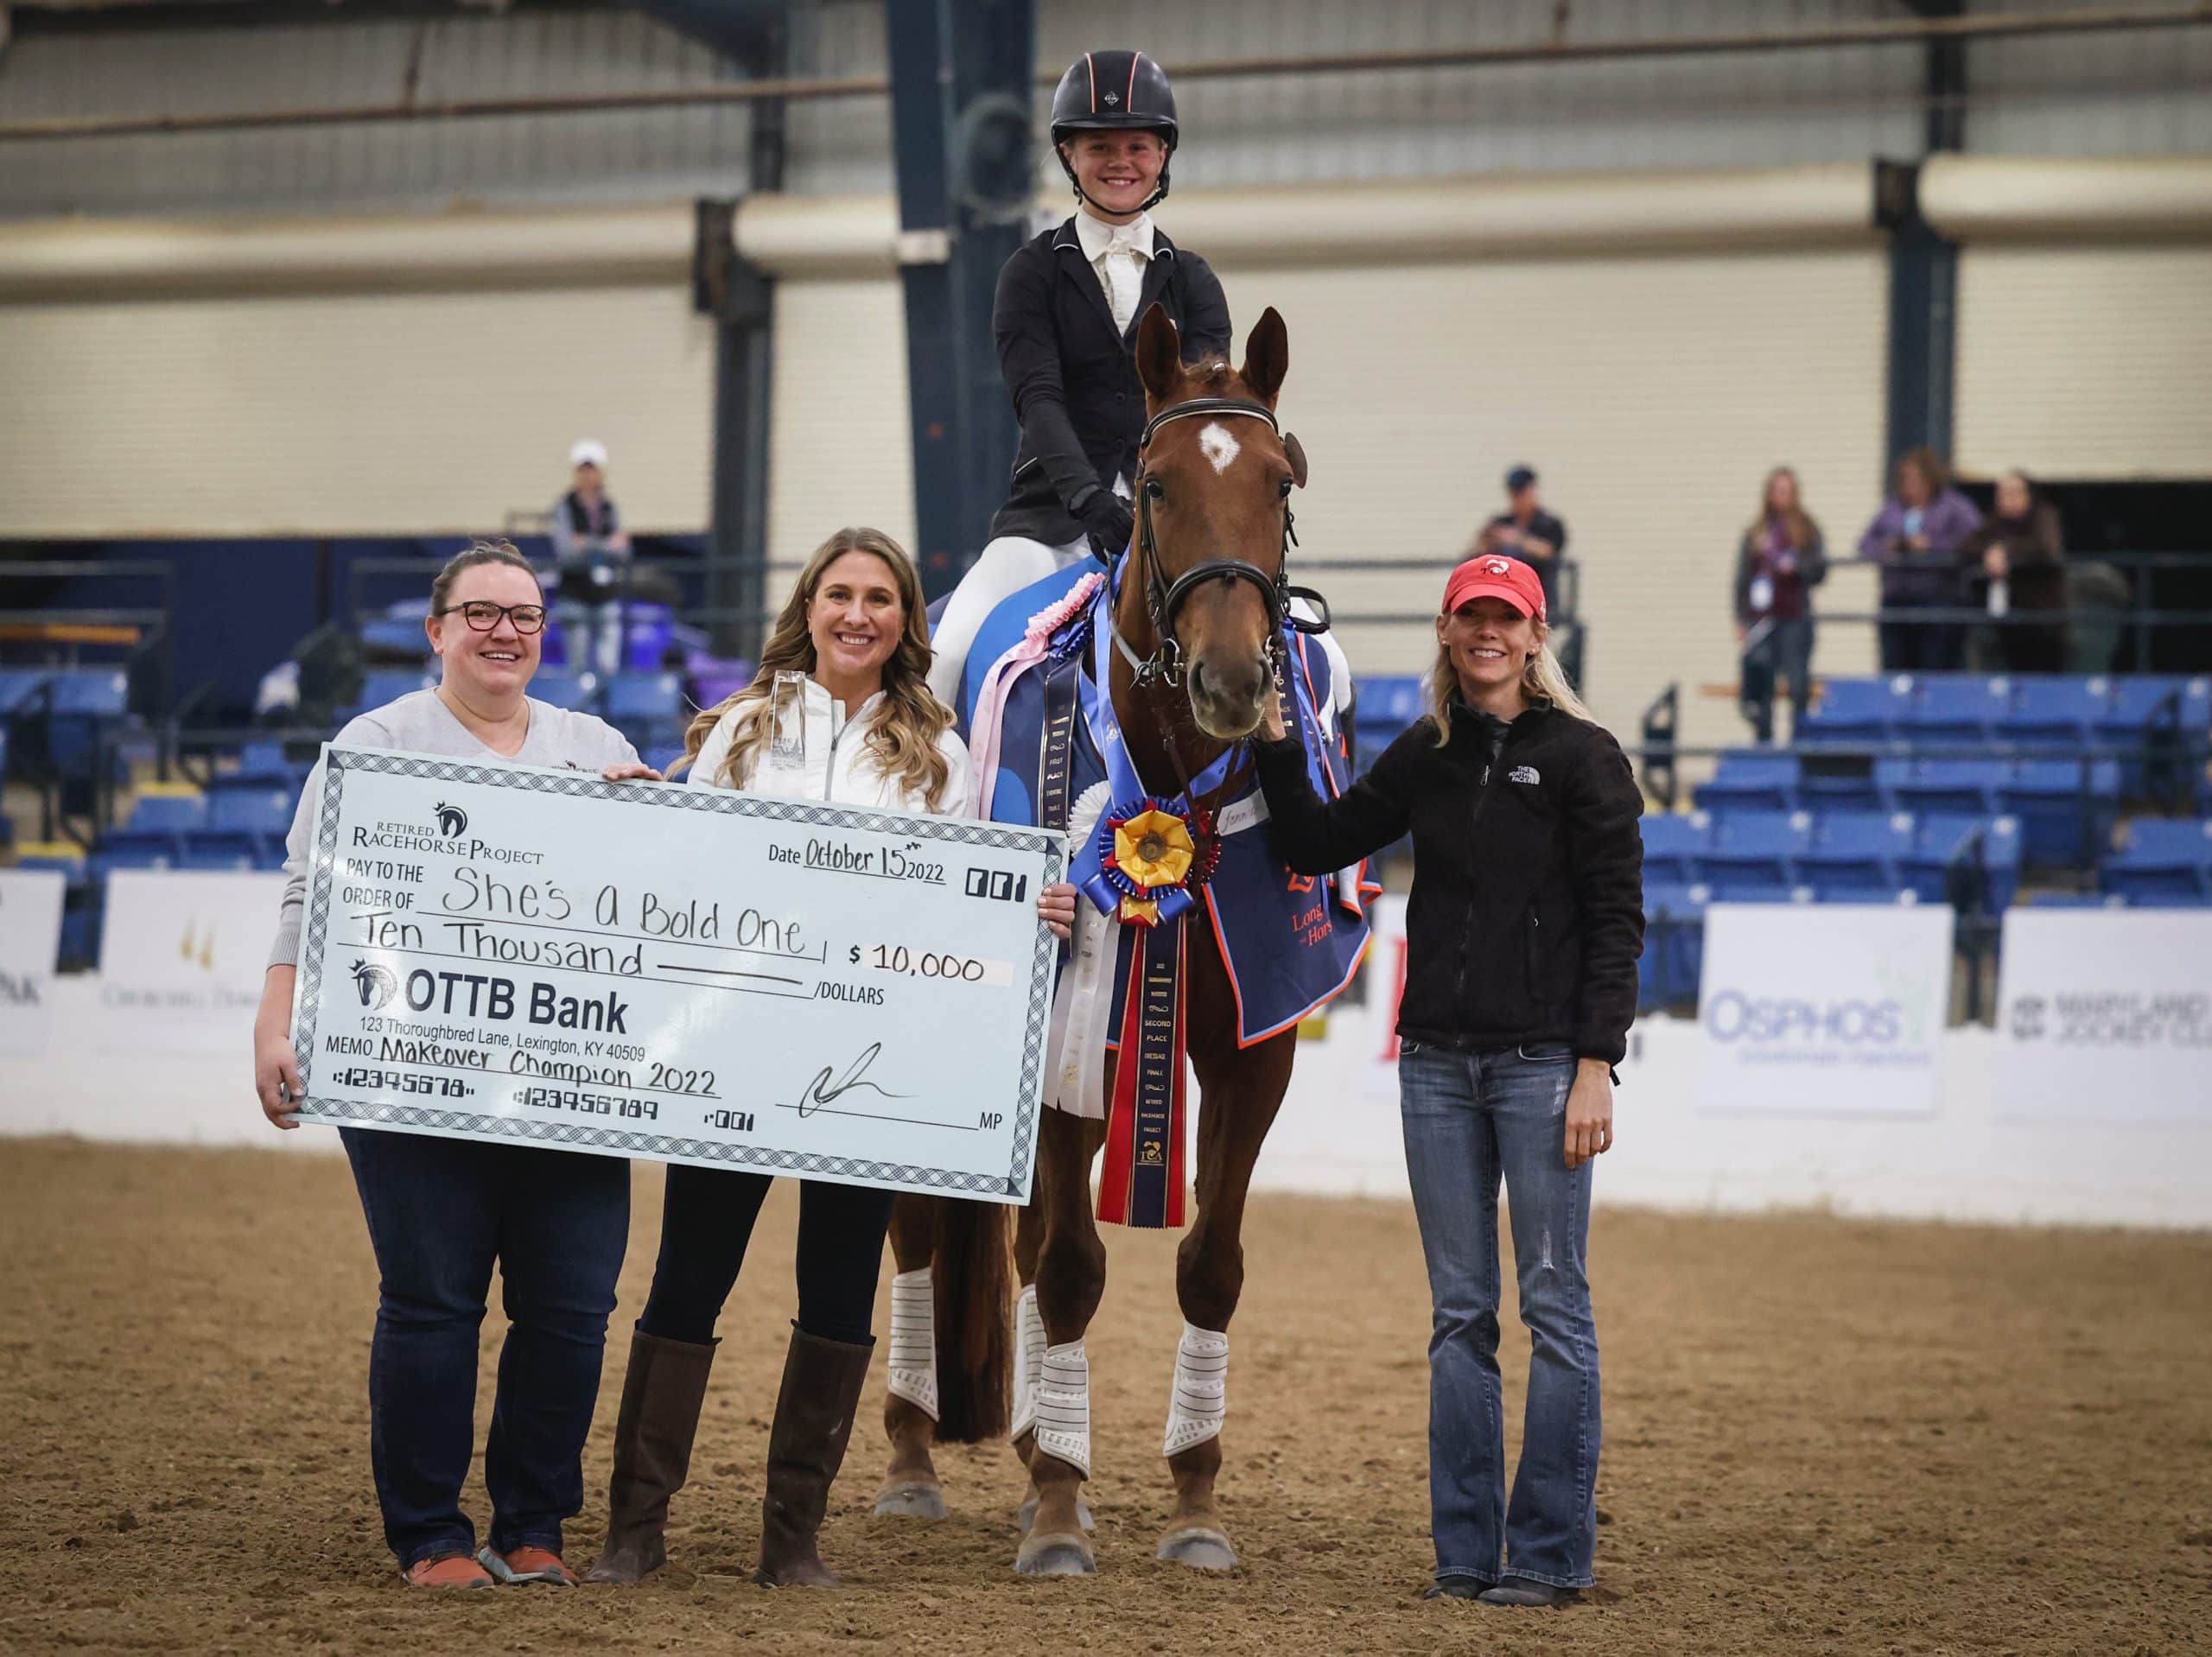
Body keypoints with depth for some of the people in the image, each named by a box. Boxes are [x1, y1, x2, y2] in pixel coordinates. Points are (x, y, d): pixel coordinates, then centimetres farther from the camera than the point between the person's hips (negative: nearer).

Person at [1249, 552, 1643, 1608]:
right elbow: (1316, 846, 15)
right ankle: (1464, 1550, 14)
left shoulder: (1582, 758, -5)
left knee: (1554, 1306, 0)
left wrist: (1596, 1065, -13)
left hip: (1542, 1063, -5)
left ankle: (1550, 1553, 5)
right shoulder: (1423, 758, 10)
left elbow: (1616, 922, -7)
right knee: (1459, 1314, 9)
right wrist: (1276, 746, 2)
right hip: (1437, 1064, 5)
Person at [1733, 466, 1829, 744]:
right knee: (1761, 685, 2)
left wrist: (1796, 567, -15)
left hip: (1796, 619, -2)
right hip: (1762, 621, 2)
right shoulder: (1754, 533, 10)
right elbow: (1742, 579, 12)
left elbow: (1820, 570, 4)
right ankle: (1764, 740, 9)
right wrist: (1741, 620, 8)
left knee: (1799, 685, -5)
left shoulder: (1807, 530, 5)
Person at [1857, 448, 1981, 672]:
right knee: (1893, 668, 1)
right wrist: (1885, 548, -3)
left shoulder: (1955, 506, 3)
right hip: (1895, 601, 5)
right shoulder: (1893, 507, 18)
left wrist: (1931, 547, -11)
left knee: (1935, 669, -9)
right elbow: (1866, 544, 18)